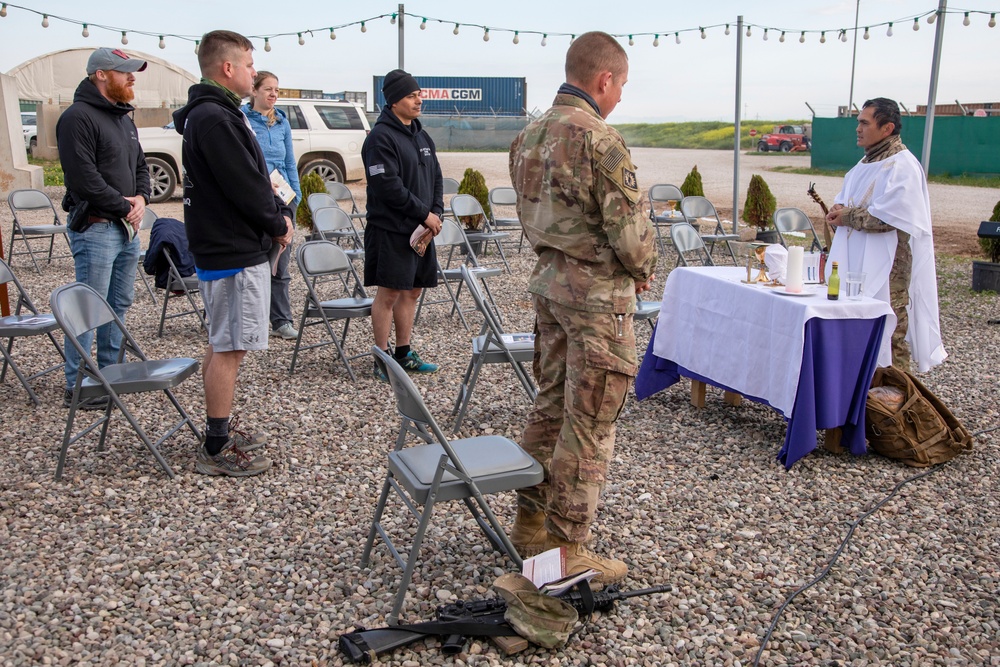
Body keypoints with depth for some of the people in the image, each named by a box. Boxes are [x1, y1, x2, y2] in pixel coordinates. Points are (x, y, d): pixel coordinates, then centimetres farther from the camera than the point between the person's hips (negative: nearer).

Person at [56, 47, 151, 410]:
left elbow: (140, 165, 21)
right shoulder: (78, 117, -13)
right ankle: (77, 387, 3)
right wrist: (124, 207, -13)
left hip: (127, 227, 9)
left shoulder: (124, 118, 16)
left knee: (120, 303, 16)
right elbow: (84, 178, -21)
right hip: (95, 227, -9)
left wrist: (141, 197, 1)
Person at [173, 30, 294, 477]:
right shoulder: (214, 120, -18)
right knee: (229, 348, -5)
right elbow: (246, 187, -22)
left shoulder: (217, 114, 15)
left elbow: (255, 177, 17)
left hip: (229, 249, 11)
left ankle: (219, 434, 27)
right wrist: (279, 224, -7)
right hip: (234, 254, -11)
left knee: (223, 345, 16)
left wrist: (280, 212, 4)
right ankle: (217, 449, 4)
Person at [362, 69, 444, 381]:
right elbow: (389, 186, -19)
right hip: (391, 230, -8)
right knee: (389, 294, -3)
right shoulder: (381, 137, -12)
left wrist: (436, 212, 0)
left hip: (420, 230, 8)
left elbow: (436, 179, 17)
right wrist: (424, 214, -15)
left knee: (412, 291, 12)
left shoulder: (421, 136, 16)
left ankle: (404, 353, 23)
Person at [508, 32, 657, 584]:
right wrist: (642, 270, 0)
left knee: (551, 403, 17)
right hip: (597, 290, -9)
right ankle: (566, 548, 9)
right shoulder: (600, 140, -18)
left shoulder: (530, 135, 9)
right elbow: (628, 227, -18)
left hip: (548, 278, 9)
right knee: (589, 421, 0)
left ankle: (530, 521, 27)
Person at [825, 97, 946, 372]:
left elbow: (887, 217, -21)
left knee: (888, 335, -5)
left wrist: (847, 216, -10)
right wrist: (838, 211, 0)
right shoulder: (866, 163, 17)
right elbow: (844, 202, 23)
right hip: (857, 264, 9)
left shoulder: (902, 166, -11)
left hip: (887, 270, -9)